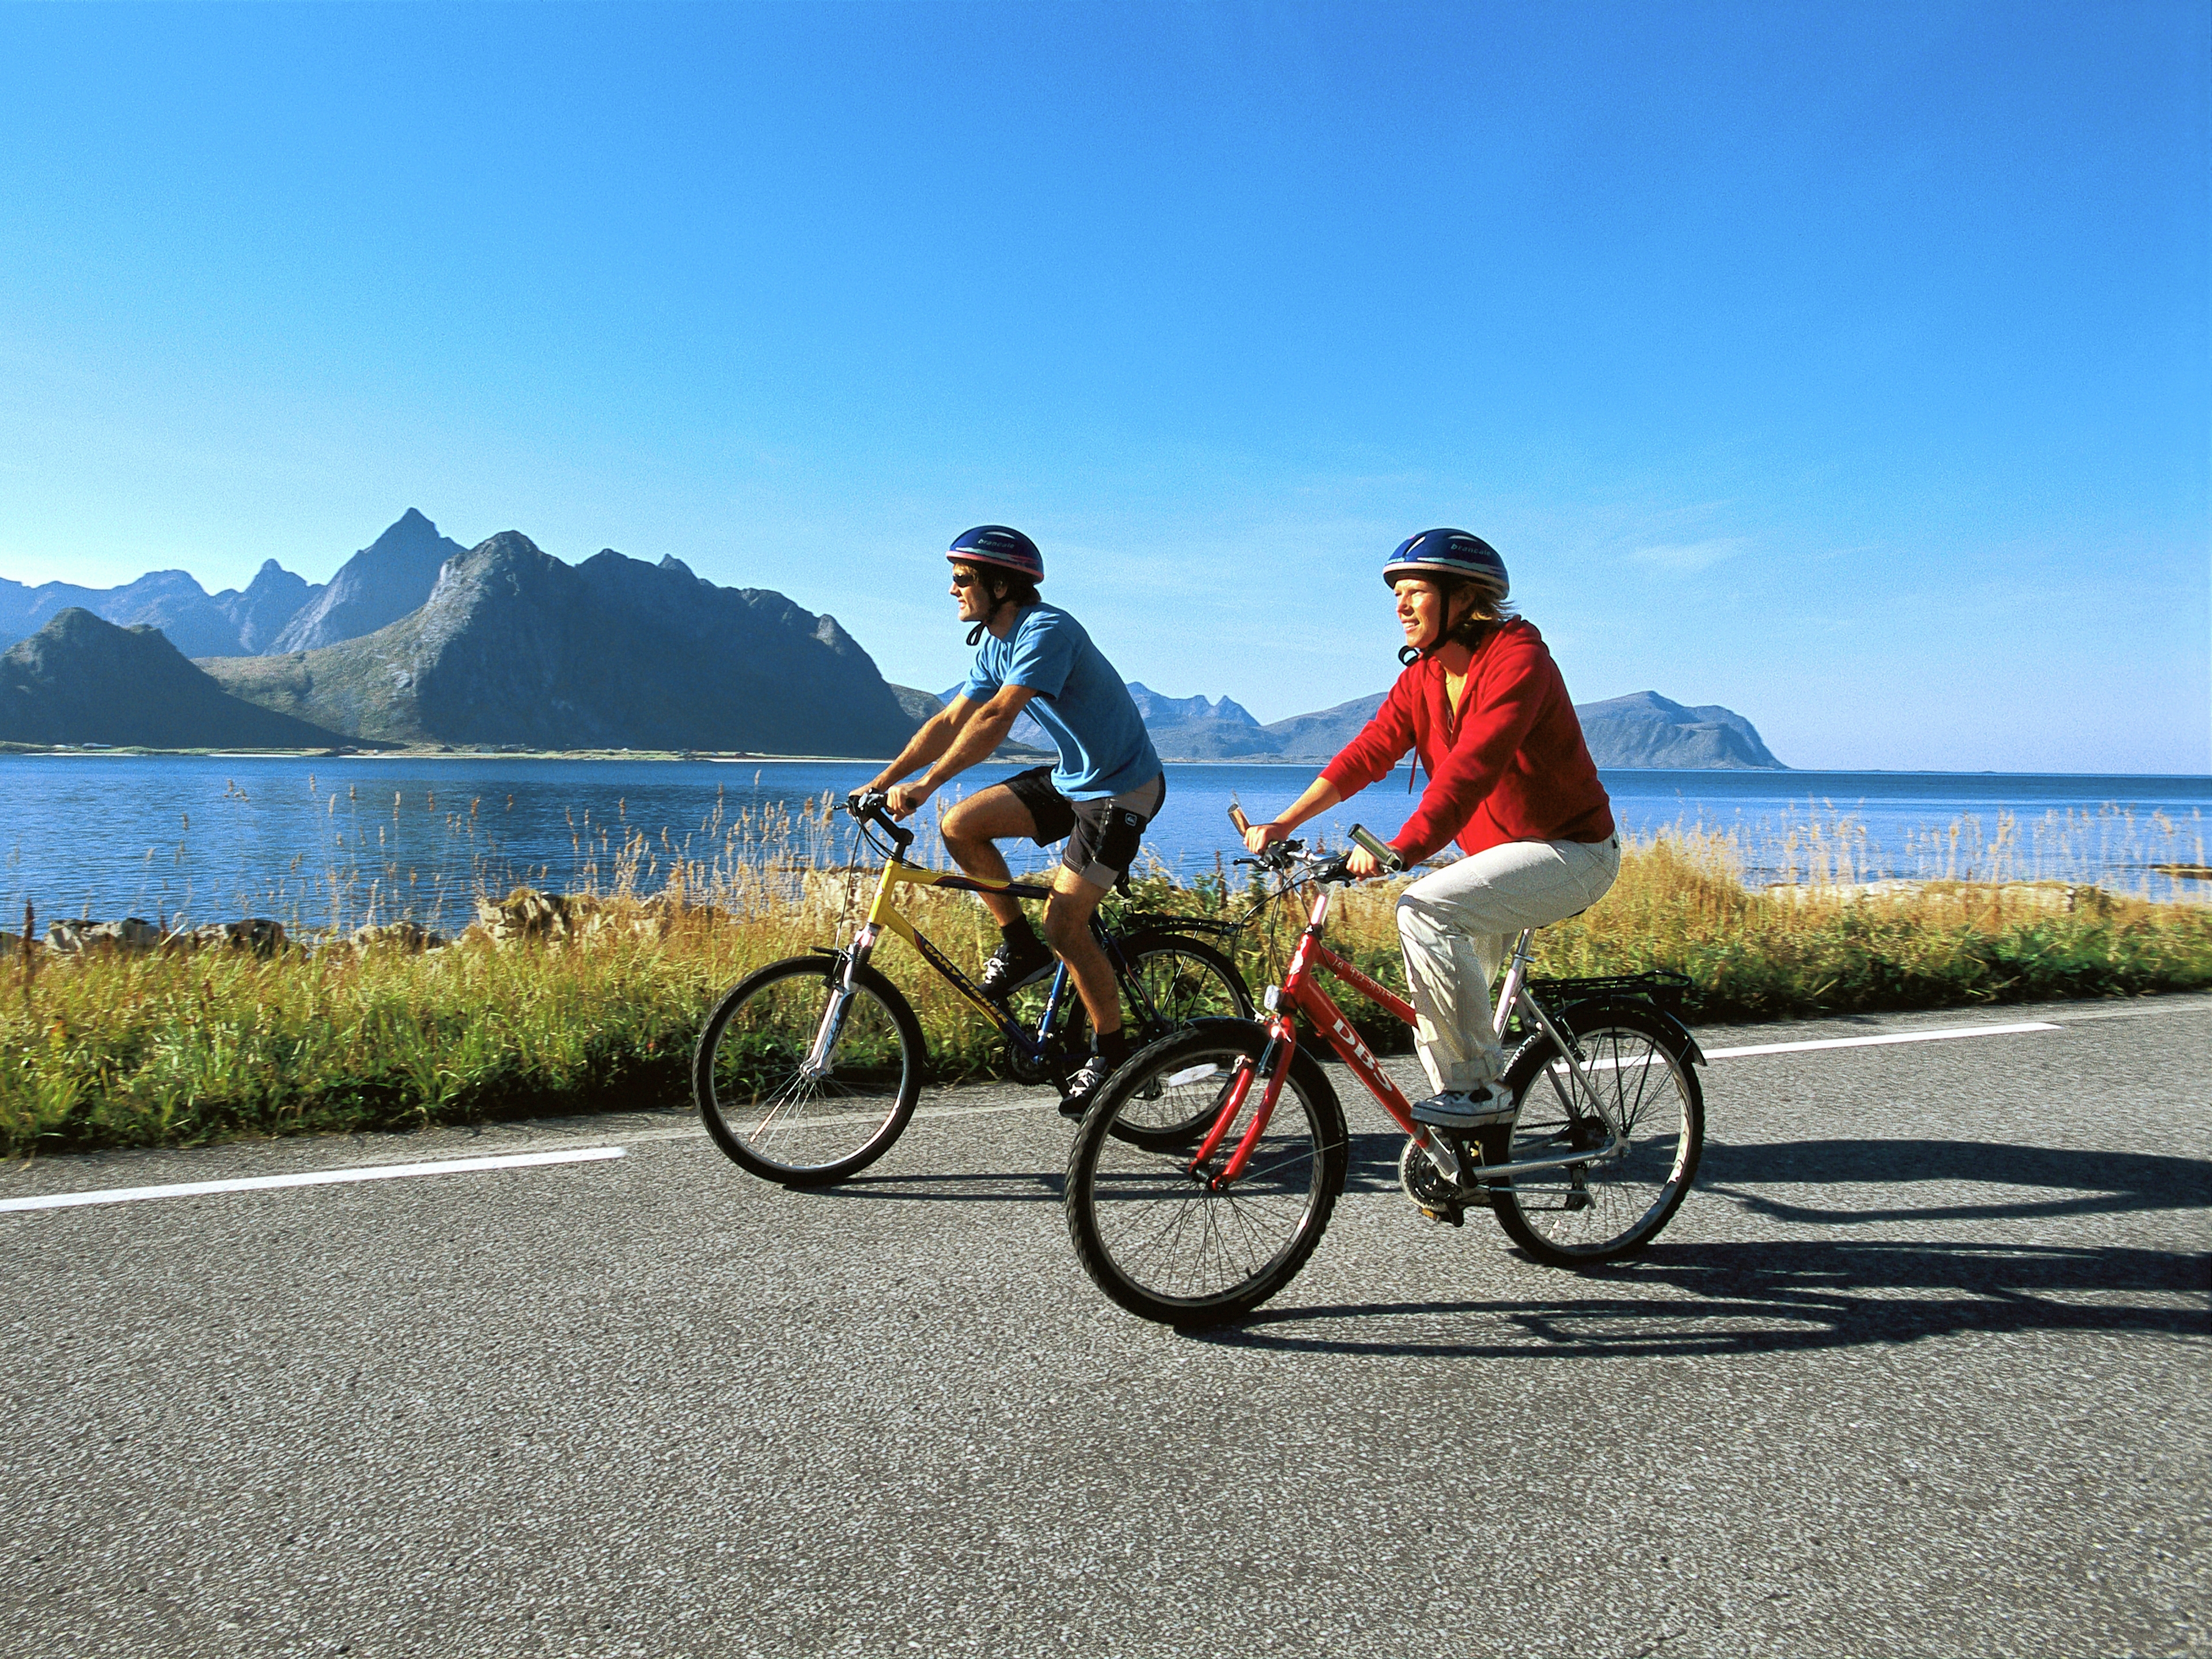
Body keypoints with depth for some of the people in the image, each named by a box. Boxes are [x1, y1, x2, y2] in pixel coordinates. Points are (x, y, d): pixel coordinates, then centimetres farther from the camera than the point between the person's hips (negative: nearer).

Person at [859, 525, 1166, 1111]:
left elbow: (996, 718, -33)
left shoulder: (1047, 631, -23)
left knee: (1063, 924, -12)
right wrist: (882, 782, -1)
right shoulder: (995, 644, 6)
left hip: (1120, 789, -9)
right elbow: (950, 720, 6)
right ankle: (1021, 947, 9)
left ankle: (1112, 1052, 7)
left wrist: (925, 784, -37)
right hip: (1070, 778, 9)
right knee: (961, 826, -6)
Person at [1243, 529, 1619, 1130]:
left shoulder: (1517, 658, -21)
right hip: (1500, 852, 8)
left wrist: (1401, 850, -44)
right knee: (1436, 990, 4)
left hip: (1570, 850, -8)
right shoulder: (1424, 675, 4)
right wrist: (1284, 823, -16)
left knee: (1426, 909, -27)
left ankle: (1481, 1089, -17)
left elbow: (1470, 768, -33)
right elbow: (1369, 750, -5)